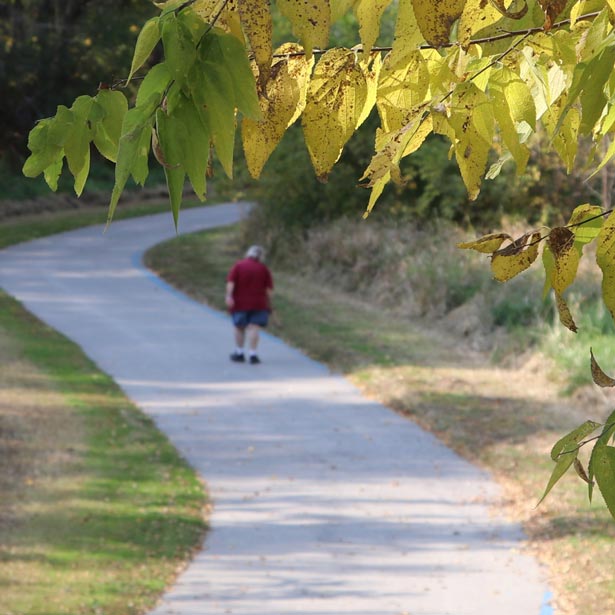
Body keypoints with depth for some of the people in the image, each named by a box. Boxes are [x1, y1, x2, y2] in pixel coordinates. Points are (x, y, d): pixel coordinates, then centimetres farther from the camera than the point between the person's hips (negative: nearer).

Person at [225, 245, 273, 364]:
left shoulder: (238, 266, 1)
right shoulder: (263, 268, 2)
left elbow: (230, 282, -11)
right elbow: (269, 288, 0)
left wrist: (229, 296, -16)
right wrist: (268, 301, 10)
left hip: (240, 303, 1)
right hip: (258, 304, -1)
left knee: (239, 327, 14)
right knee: (254, 328, -5)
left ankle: (239, 353, 23)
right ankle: (253, 354, -16)